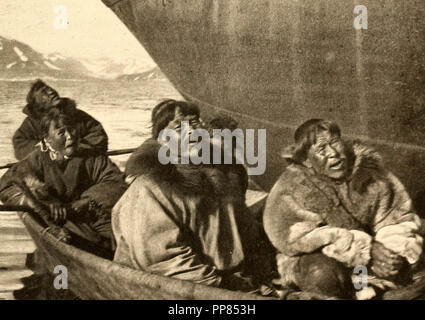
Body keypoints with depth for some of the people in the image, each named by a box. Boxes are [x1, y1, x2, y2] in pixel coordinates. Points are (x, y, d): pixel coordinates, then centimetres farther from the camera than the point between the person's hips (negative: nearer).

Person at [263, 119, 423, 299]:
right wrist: (366, 249, -32)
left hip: (369, 259, 4)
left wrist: (394, 249, -23)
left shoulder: (368, 170, -3)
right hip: (315, 259, -3)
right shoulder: (291, 189, -14)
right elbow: (303, 238, -26)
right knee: (323, 274, -33)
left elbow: (398, 217, -1)